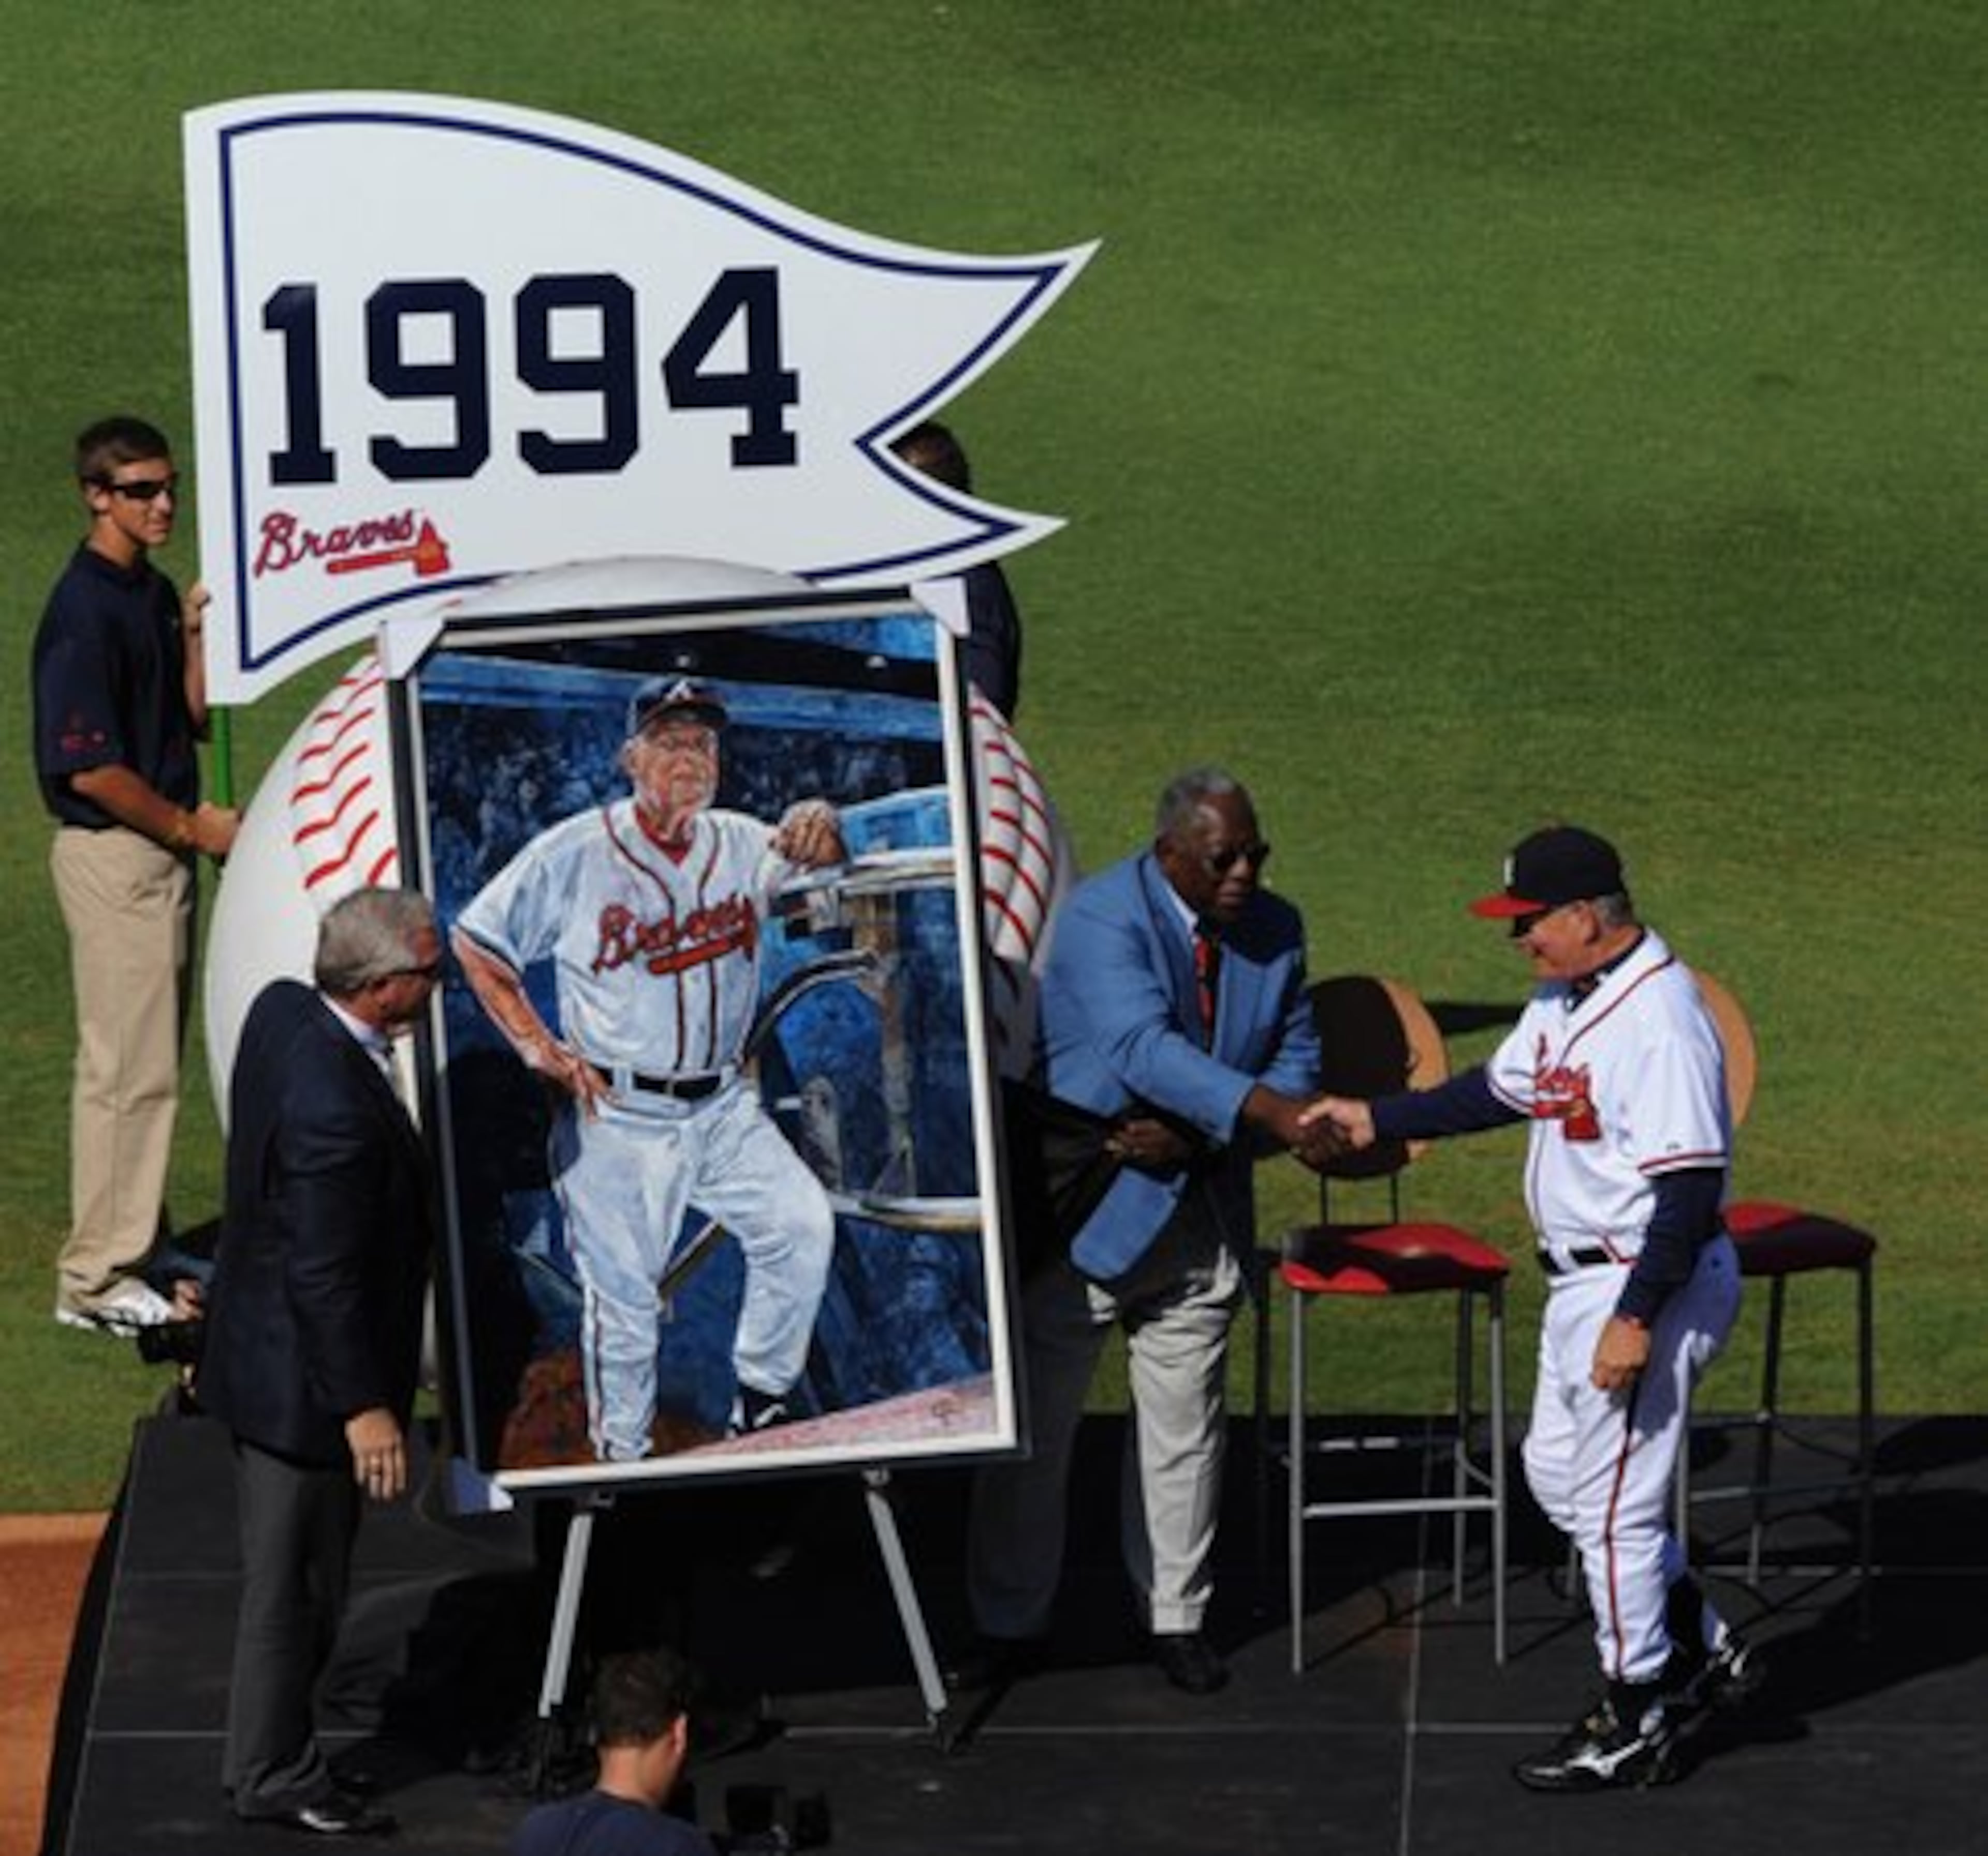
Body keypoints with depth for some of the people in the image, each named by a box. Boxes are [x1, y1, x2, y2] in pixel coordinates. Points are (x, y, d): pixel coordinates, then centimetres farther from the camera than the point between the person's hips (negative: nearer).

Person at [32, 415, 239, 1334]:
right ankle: (98, 1276, -2)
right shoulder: (84, 610, -18)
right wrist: (189, 825, -11)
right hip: (111, 854, -9)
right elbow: (89, 768, -20)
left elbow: (192, 718, 13)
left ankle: (138, 1248, 24)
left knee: (152, 1060, 15)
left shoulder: (153, 593, 11)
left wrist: (196, 631, -1)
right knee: (127, 1066, -7)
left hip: (161, 850, 9)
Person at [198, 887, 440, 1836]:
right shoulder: (334, 1109, -34)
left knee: (294, 1577, 24)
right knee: (293, 1585, 8)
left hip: (260, 1349, 10)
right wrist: (363, 1407, -20)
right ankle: (276, 1776, 24)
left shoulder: (281, 1010, -5)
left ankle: (267, 1751, 38)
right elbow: (325, 1276, -28)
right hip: (305, 1381, -10)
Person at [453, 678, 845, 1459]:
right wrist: (538, 1047, -6)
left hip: (723, 1109, 4)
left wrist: (820, 826, -24)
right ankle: (623, 1462, 15)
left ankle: (761, 1405, 6)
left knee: (804, 1226, -11)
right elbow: (476, 940, 1)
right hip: (614, 1120, -4)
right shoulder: (574, 853, -6)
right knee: (622, 1296, 0)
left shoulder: (742, 845, 6)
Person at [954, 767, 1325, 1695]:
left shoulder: (1275, 931, 0)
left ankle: (1177, 1618, 25)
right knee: (1033, 1426, 5)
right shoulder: (1100, 915, -19)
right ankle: (1010, 1626, 16)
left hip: (1198, 1220, 4)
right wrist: (1268, 1110, -44)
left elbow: (1295, 1062, 2)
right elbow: (1141, 1045, -32)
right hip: (1082, 1212, -4)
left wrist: (1195, 1138, -15)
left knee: (1183, 1429, 11)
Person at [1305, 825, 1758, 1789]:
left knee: (1616, 1504, 0)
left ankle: (1636, 1724, 15)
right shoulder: (1567, 996, 6)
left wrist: (1636, 1319, -27)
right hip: (1583, 1277, 11)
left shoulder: (1660, 1021, -26)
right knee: (1557, 1474, 21)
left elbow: (1691, 1184, -27)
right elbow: (1503, 1089, 21)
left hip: (1650, 1284, -11)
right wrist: (1376, 1120, 19)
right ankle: (1702, 1650, 31)